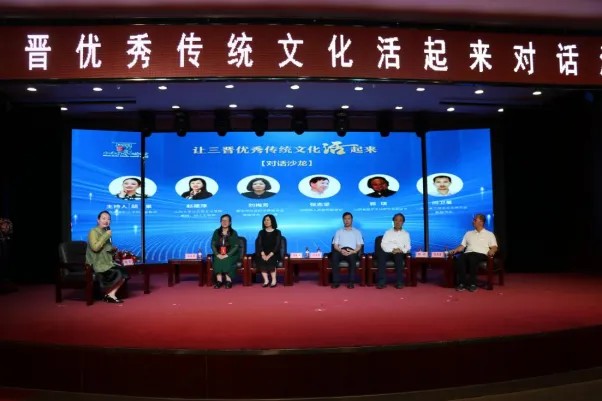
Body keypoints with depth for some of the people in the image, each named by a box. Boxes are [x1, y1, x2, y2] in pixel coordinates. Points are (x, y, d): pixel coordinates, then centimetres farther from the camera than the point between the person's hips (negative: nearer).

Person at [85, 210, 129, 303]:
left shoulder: (106, 232, 13)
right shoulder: (93, 232, -9)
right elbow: (95, 247, -25)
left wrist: (113, 249, 5)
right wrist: (106, 236, -20)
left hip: (106, 262, 8)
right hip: (96, 264, -8)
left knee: (124, 272, -13)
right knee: (117, 274, -23)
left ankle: (111, 294, -9)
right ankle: (107, 294, 1)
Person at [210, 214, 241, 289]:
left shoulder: (233, 233, 2)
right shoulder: (216, 232, 9)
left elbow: (236, 246, -5)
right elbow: (213, 245, 5)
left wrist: (227, 255, -17)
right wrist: (217, 254, -12)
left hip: (231, 254, -2)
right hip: (219, 254, 2)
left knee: (227, 260, -32)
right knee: (217, 260, -29)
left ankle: (229, 281, -26)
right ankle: (219, 281, -29)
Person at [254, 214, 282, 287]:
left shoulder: (277, 232, 3)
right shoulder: (261, 232, 12)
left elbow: (277, 245, -7)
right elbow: (258, 244, 1)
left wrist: (270, 255, -20)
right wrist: (263, 254, -18)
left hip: (274, 253, -2)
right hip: (264, 253, 2)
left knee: (270, 260, -33)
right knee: (260, 259, -30)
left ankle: (274, 280, -24)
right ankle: (266, 280, -27)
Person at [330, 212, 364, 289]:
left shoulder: (357, 232, 21)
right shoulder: (338, 231, 23)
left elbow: (359, 246, 10)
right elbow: (335, 245, 11)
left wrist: (353, 251, -13)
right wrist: (341, 250, -12)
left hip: (352, 252, -1)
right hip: (341, 251, 1)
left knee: (352, 257, -38)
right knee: (334, 256, -35)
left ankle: (351, 282, -33)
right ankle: (336, 281, -32)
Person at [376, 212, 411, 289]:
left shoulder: (406, 234, 17)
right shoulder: (388, 232, 16)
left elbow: (408, 246, 8)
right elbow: (383, 244, 4)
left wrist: (401, 250, -13)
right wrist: (392, 250, -13)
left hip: (399, 253, 0)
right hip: (388, 252, 0)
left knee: (398, 256, -36)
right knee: (381, 255, -33)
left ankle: (399, 282, -33)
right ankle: (382, 281, -34)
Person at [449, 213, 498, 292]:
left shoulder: (489, 234, 17)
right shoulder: (468, 233, 27)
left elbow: (494, 247, 6)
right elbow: (462, 246, 21)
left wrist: (491, 251, -18)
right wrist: (456, 250, 1)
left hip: (481, 254, -3)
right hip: (468, 254, 3)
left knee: (472, 258, -40)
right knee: (460, 259, -33)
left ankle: (472, 283, -33)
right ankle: (462, 283, -31)